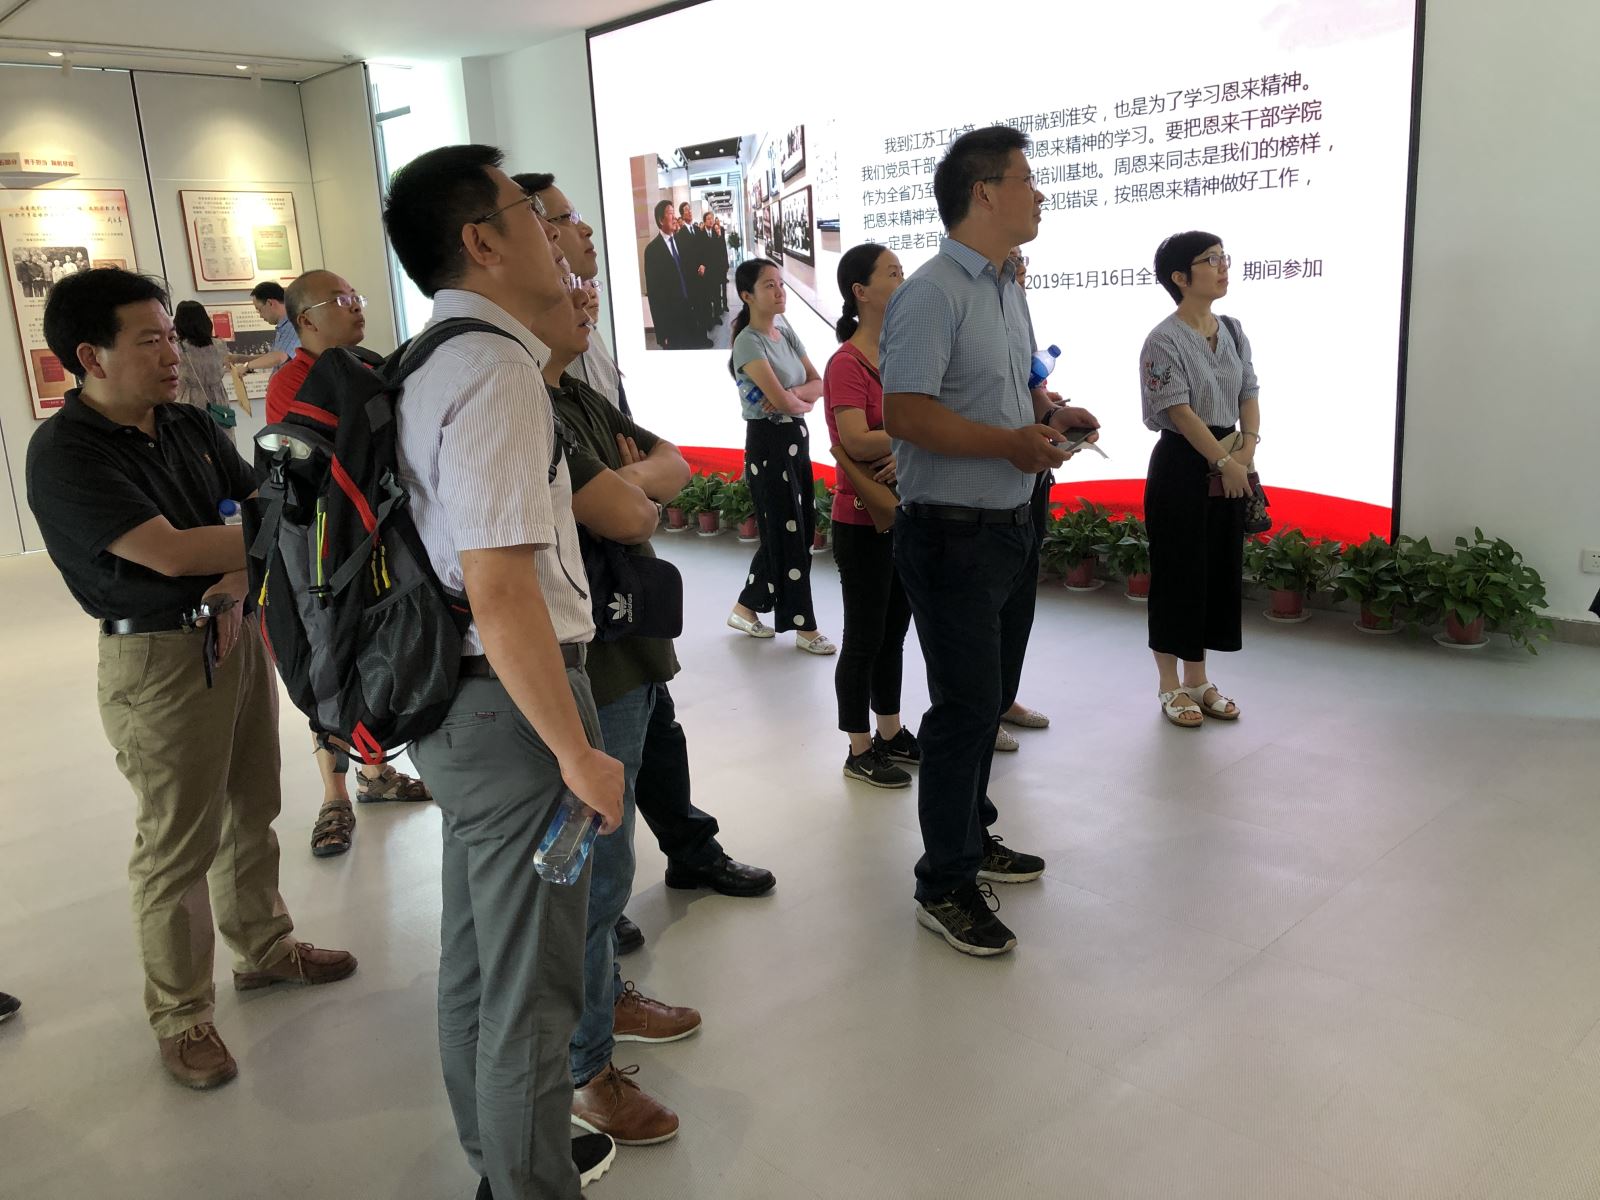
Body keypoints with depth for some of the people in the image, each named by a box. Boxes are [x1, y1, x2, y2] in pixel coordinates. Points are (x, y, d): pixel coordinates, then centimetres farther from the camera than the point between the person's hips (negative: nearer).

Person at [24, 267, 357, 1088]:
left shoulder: (189, 426, 5)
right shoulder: (65, 453, -16)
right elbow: (169, 551, -24)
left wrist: (237, 582, -13)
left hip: (236, 633, 7)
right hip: (157, 660, -7)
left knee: (251, 811, 19)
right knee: (178, 844, 2)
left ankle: (264, 948, 38)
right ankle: (180, 1016, 19)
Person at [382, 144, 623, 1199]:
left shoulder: (441, 361, 11)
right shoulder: (499, 371, -21)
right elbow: (501, 590, -26)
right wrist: (576, 752, -21)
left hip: (456, 700, 11)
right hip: (508, 702, -11)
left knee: (479, 955, 24)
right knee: (531, 986, 7)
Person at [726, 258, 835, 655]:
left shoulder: (786, 333, 10)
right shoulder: (749, 342, -14)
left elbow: (819, 384, 6)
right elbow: (781, 401, -22)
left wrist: (794, 394, -13)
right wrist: (803, 403, -2)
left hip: (797, 439, 8)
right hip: (768, 442, -8)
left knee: (790, 530, 12)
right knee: (789, 535, -1)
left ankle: (746, 608, 26)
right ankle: (805, 629, 9)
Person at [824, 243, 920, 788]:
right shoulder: (847, 363, -16)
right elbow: (857, 442, -27)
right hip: (863, 522, -8)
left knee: (893, 632, 18)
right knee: (864, 637, 4)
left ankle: (891, 733, 32)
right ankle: (860, 752, 18)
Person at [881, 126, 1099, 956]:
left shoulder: (1008, 289, 15)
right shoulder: (933, 294, -17)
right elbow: (904, 413, -25)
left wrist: (1049, 412, 5)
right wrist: (1011, 442, -26)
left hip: (1011, 527, 9)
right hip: (953, 535, -9)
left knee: (990, 699, 18)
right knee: (964, 708, -2)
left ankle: (972, 838, 36)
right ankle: (945, 887, 12)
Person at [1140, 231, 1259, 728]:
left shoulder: (1233, 332, 10)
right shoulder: (1164, 341, -13)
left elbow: (1249, 393, 8)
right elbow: (1179, 411, -18)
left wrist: (1247, 448, -9)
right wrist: (1223, 460, -18)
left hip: (1227, 468, 7)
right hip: (1181, 467, -7)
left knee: (1219, 570, 11)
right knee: (1177, 573, 0)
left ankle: (1198, 681, 23)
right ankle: (1171, 687, 13)